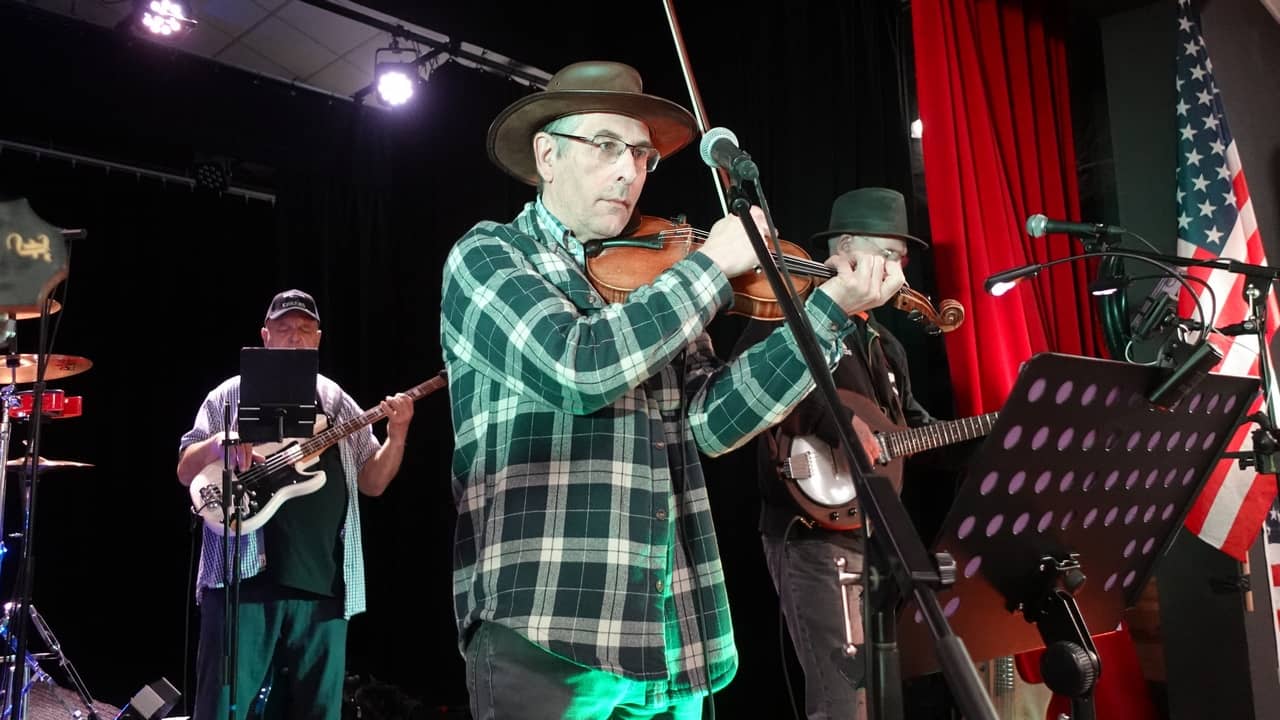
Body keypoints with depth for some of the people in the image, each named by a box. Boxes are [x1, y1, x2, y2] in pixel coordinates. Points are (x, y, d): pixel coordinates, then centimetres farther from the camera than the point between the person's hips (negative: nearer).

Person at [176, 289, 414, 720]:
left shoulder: (338, 403, 15)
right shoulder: (232, 394, 8)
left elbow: (372, 482, 14)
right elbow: (186, 472, 4)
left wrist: (396, 436, -4)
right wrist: (219, 444, -17)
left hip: (324, 584, 3)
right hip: (244, 576, -3)